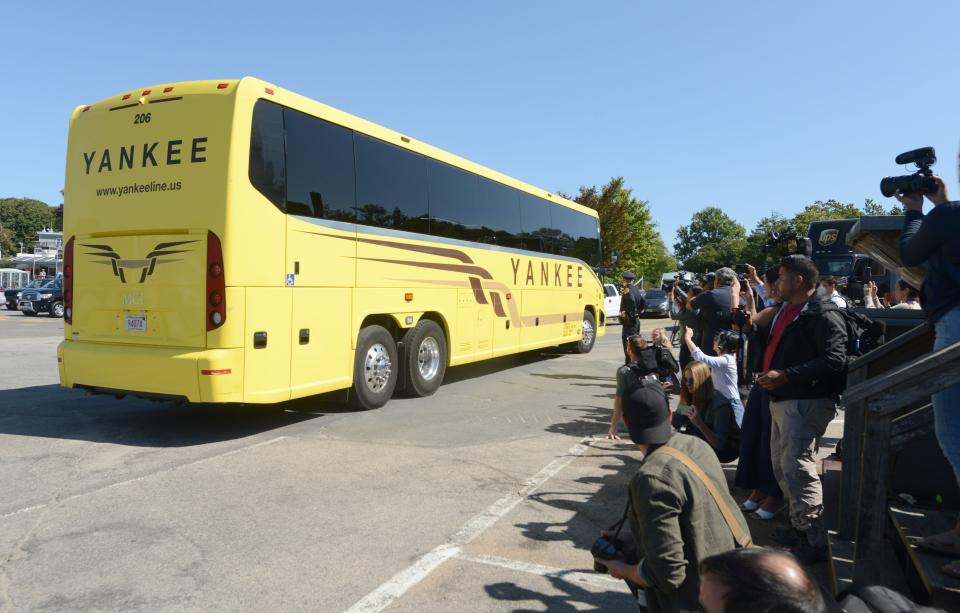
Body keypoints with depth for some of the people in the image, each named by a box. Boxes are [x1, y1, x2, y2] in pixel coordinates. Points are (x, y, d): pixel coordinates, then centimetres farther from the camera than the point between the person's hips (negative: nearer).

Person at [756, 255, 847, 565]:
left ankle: (814, 541, 0)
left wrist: (786, 376, -27)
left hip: (806, 402, -10)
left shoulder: (823, 313, -13)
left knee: (797, 470, -11)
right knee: (782, 468, 16)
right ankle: (799, 526, 30)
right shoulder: (786, 310, 17)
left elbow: (834, 359, -24)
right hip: (782, 400, 10)